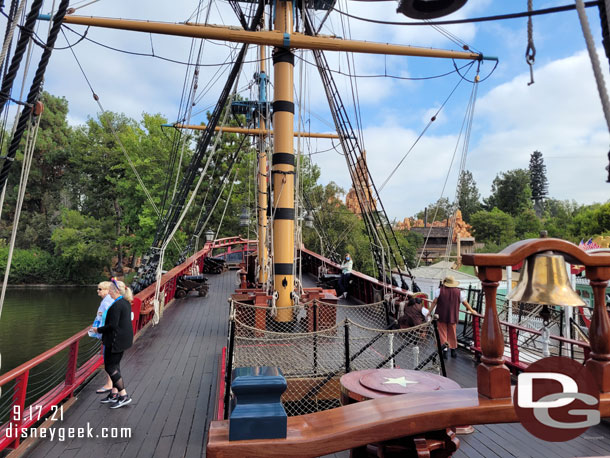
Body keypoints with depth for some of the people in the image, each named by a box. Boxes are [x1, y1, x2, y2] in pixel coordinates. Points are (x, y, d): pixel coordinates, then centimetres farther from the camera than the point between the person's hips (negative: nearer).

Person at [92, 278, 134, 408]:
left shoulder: (116, 305, -21)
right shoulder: (126, 302, 8)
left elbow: (112, 325, -23)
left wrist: (98, 329, -9)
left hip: (116, 340, -10)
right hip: (124, 338, 10)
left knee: (110, 367, 1)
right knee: (115, 365, 18)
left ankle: (124, 396, 5)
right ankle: (114, 394, 29)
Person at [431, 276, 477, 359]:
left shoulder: (440, 291, -6)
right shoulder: (459, 292, -2)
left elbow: (434, 302, -7)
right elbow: (465, 303, 7)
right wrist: (471, 310, 23)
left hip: (441, 316, -2)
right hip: (452, 316, 2)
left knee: (442, 333, 5)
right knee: (452, 334, 15)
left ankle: (444, 349, -5)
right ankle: (453, 350, 24)